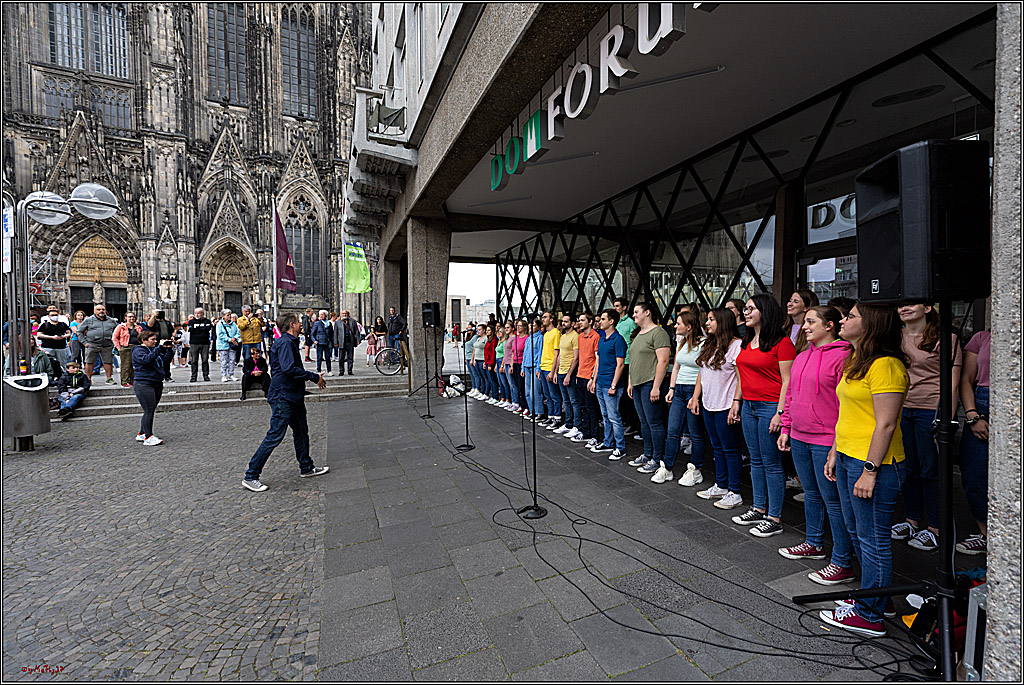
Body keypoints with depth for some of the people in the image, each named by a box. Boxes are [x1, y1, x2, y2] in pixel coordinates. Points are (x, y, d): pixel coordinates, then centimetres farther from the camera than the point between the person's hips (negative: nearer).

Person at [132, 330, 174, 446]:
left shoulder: (154, 350, 17)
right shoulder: (138, 351, -7)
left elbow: (166, 361, 15)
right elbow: (147, 359, -26)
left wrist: (169, 349, 3)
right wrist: (160, 347, -25)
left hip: (157, 384, 8)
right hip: (144, 385, -8)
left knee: (150, 411, 12)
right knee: (149, 411, -10)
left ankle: (142, 434, 23)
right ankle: (148, 437, -7)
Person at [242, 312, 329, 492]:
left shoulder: (290, 342, 16)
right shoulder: (285, 342, -16)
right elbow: (289, 368, -27)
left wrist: (312, 377, 14)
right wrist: (314, 377, -21)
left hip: (293, 396, 11)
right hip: (283, 397, -11)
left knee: (301, 431, 17)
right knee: (275, 436, -5)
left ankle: (306, 468, 29)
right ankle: (251, 476, 7)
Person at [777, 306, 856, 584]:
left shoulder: (842, 356, -13)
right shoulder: (802, 357, 13)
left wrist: (840, 443, -18)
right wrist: (786, 428, 16)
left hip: (827, 442, -8)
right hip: (800, 438, 8)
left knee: (833, 499, 1)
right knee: (811, 494, 20)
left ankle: (842, 563, 15)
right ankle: (813, 544, 37)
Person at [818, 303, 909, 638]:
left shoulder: (885, 365, -16)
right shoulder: (855, 362, 14)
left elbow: (886, 424, -19)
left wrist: (870, 470, -20)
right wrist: (835, 452, 18)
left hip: (872, 463, -10)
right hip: (847, 459, 10)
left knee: (872, 540, 3)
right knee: (857, 534, 20)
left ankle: (870, 616, 17)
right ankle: (871, 597, 35)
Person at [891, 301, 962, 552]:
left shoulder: (945, 338, -5)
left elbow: (953, 384, -8)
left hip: (931, 411, -4)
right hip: (900, 410, 5)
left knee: (931, 470, 4)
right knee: (908, 468, 13)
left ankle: (935, 529, 19)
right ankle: (911, 521, 27)